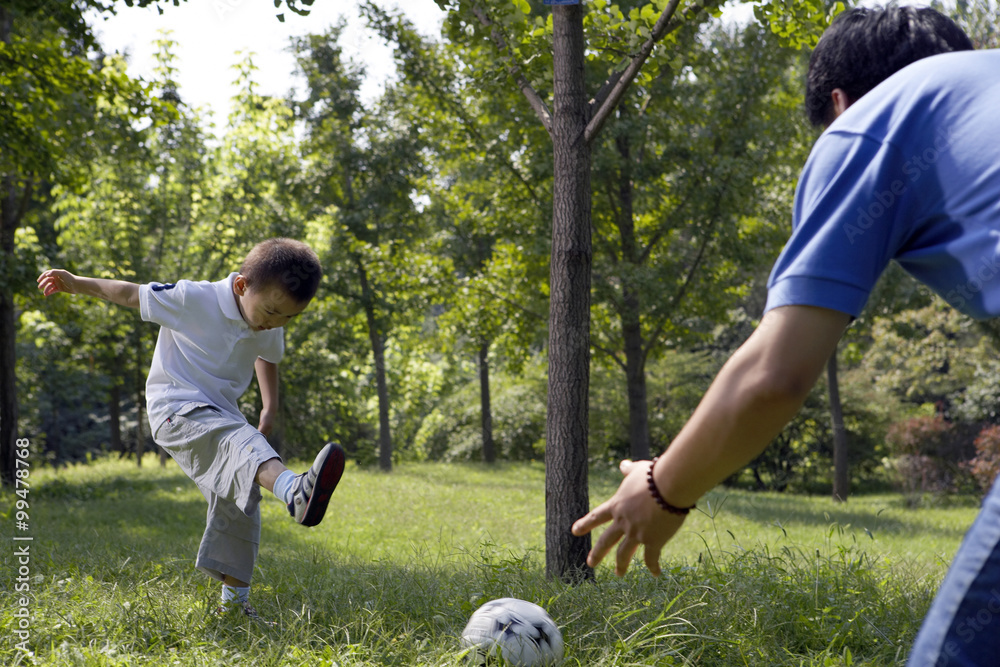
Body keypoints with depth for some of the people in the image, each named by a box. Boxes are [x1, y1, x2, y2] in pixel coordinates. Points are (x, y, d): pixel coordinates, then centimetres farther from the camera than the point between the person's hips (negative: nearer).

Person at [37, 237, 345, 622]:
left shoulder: (269, 331, 2)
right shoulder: (194, 299, -15)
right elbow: (132, 294, -4)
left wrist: (270, 409, 16)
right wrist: (75, 284, -5)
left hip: (220, 414, 8)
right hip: (176, 409, -8)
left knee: (239, 505, 2)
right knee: (239, 440, -37)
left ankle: (234, 598, 16)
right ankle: (295, 491, -68)